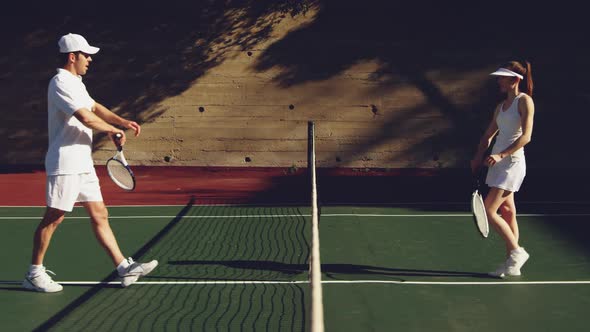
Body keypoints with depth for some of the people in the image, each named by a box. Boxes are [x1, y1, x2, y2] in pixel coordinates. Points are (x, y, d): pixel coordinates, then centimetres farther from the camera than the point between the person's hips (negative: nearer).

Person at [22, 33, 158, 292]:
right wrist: (113, 130, -8)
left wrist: (123, 122, 4)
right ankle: (34, 274, 11)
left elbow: (95, 108, 21)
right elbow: (86, 117, -24)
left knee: (99, 215, 8)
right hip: (64, 164, -10)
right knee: (53, 218, -2)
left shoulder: (76, 83, 17)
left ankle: (124, 268, 10)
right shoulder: (61, 83, -15)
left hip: (83, 164, 10)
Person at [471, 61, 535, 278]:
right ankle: (512, 265, 14)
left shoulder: (525, 101, -8)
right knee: (507, 212, 9)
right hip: (497, 164, 8)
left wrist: (501, 155, -25)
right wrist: (479, 157, 8)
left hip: (512, 162, -8)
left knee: (489, 211, -11)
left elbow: (526, 136, -17)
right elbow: (488, 136, 22)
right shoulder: (500, 107, 14)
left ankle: (517, 252, 2)